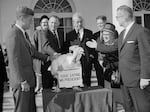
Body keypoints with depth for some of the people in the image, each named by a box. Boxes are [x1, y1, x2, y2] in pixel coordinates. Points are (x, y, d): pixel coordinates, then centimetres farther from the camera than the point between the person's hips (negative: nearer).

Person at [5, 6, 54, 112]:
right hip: (22, 83, -9)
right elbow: (14, 61, -21)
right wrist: (23, 81, -20)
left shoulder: (24, 33, 13)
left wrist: (47, 58, 17)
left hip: (28, 79, 10)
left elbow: (32, 51, 24)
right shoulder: (14, 35, -18)